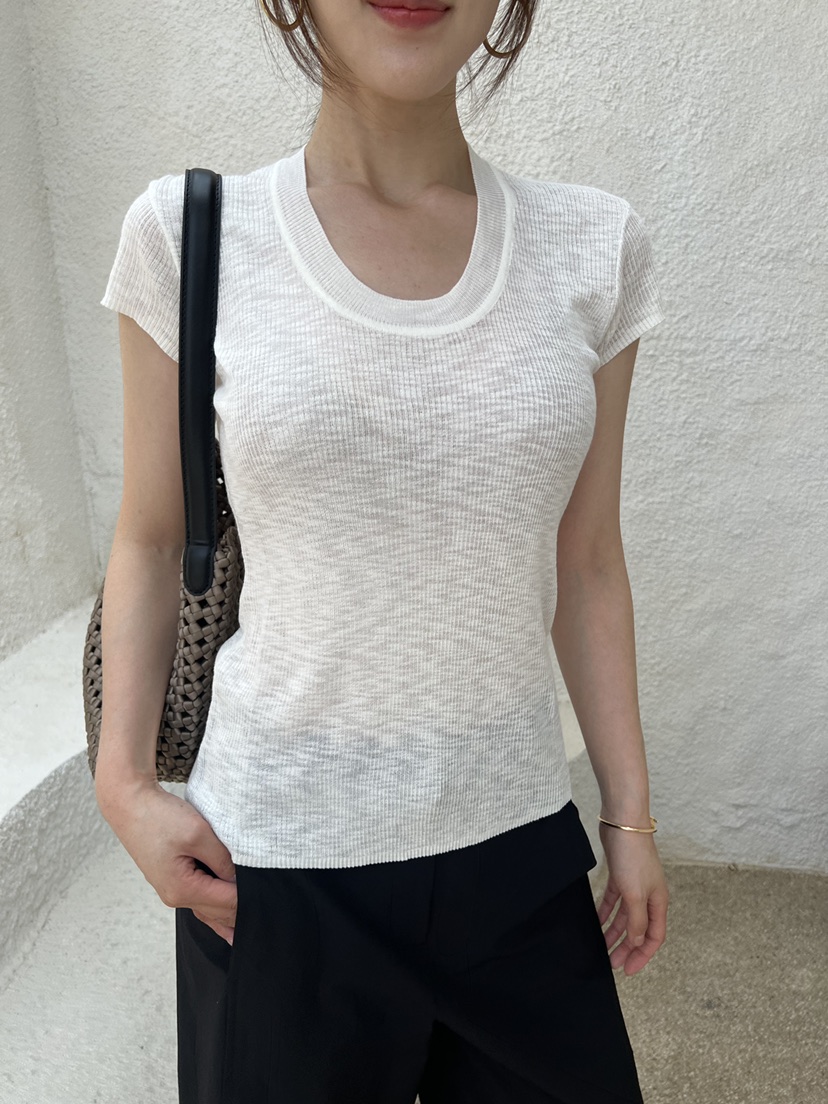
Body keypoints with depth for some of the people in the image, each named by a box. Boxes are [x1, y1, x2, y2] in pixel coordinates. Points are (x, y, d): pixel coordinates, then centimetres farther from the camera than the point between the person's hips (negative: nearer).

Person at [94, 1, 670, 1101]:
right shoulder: (190, 236, -7)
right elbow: (150, 541, 2)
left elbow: (586, 566, 3)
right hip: (275, 859, -2)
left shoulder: (594, 247, -1)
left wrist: (630, 813, 6)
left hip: (519, 843, 3)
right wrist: (125, 780, -8)